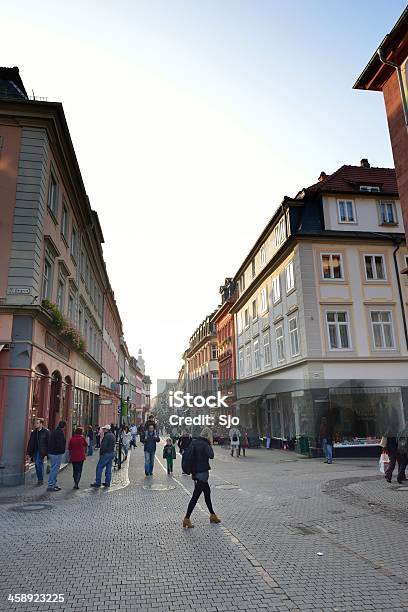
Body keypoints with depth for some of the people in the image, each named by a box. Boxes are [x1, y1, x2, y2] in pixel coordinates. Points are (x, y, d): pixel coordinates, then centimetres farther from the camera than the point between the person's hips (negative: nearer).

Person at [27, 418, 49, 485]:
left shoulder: (46, 432, -7)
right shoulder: (34, 432, 11)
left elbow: (48, 442, -8)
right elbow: (30, 442, 14)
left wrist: (47, 452, -12)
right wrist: (29, 452, 9)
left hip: (41, 451, -6)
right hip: (35, 450, 6)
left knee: (38, 463, -14)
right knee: (37, 464, 10)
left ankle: (40, 479, -1)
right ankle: (40, 479, 20)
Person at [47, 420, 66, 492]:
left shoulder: (54, 432, 14)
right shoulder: (60, 433, -18)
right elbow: (60, 444, -24)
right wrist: (62, 450, -8)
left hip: (51, 453, 10)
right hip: (56, 453, -10)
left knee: (54, 469, 17)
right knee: (55, 470, -4)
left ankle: (54, 484, 23)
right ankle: (50, 486, 0)